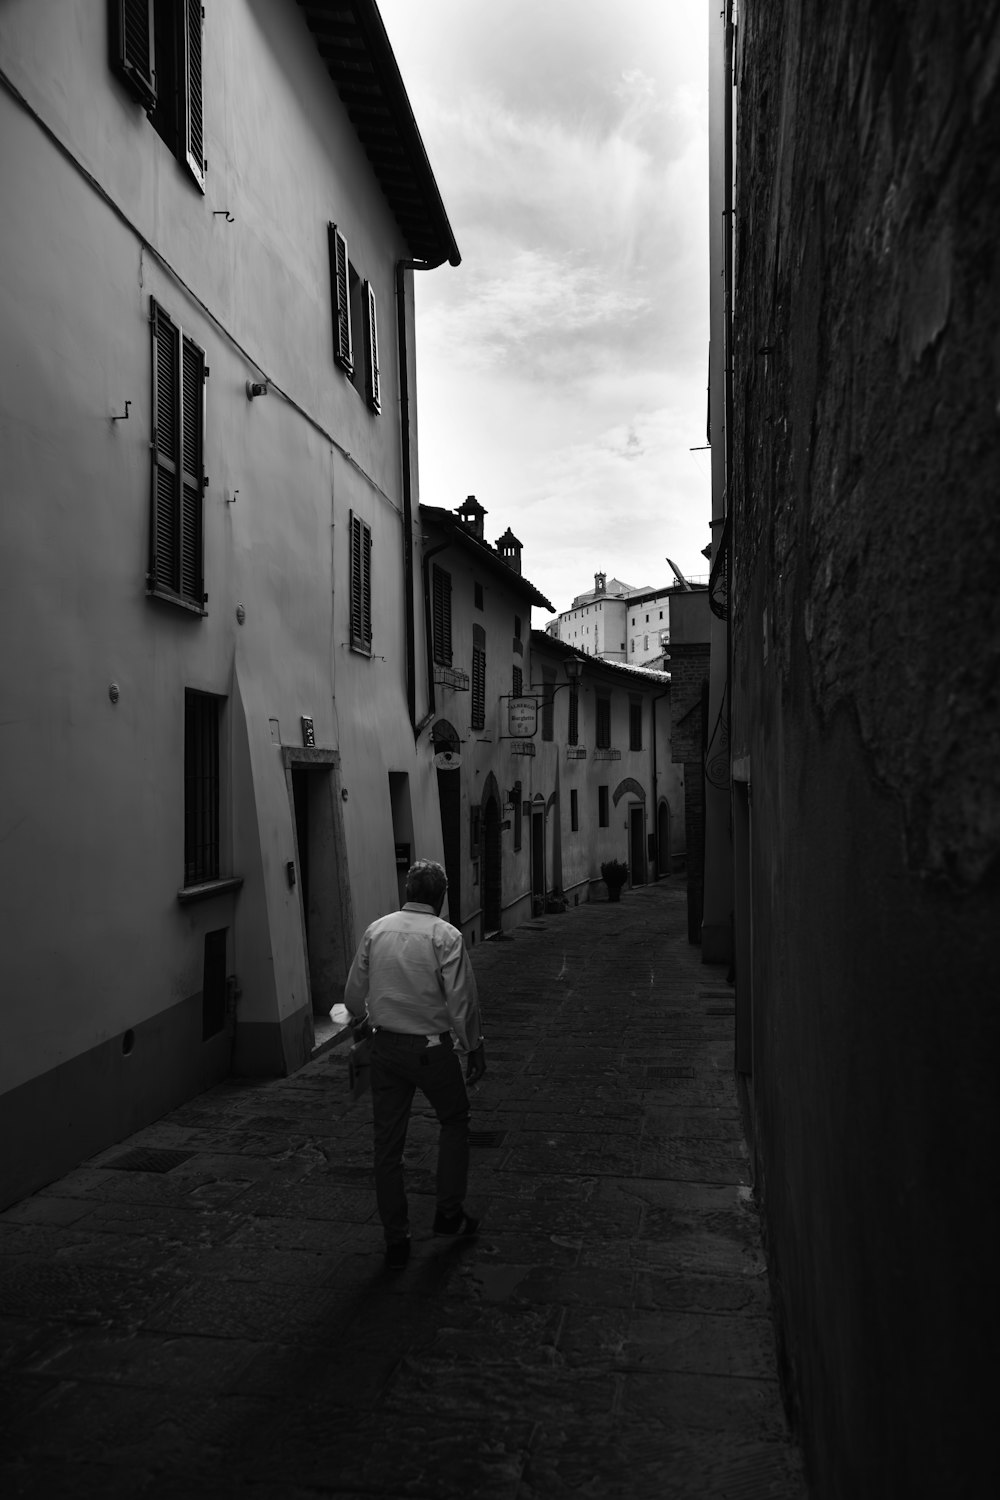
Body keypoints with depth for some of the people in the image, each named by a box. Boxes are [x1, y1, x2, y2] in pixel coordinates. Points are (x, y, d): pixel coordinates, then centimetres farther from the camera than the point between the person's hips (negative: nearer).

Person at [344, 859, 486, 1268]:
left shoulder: (376, 930, 1)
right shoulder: (446, 936, -12)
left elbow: (353, 993, 7)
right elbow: (461, 1001, -13)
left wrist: (362, 1020, 28)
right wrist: (474, 1049, -1)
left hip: (385, 1047, 4)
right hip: (431, 1047, -3)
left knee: (388, 1142, 12)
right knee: (454, 1122, 21)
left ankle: (395, 1241, 19)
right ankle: (449, 1214, 25)